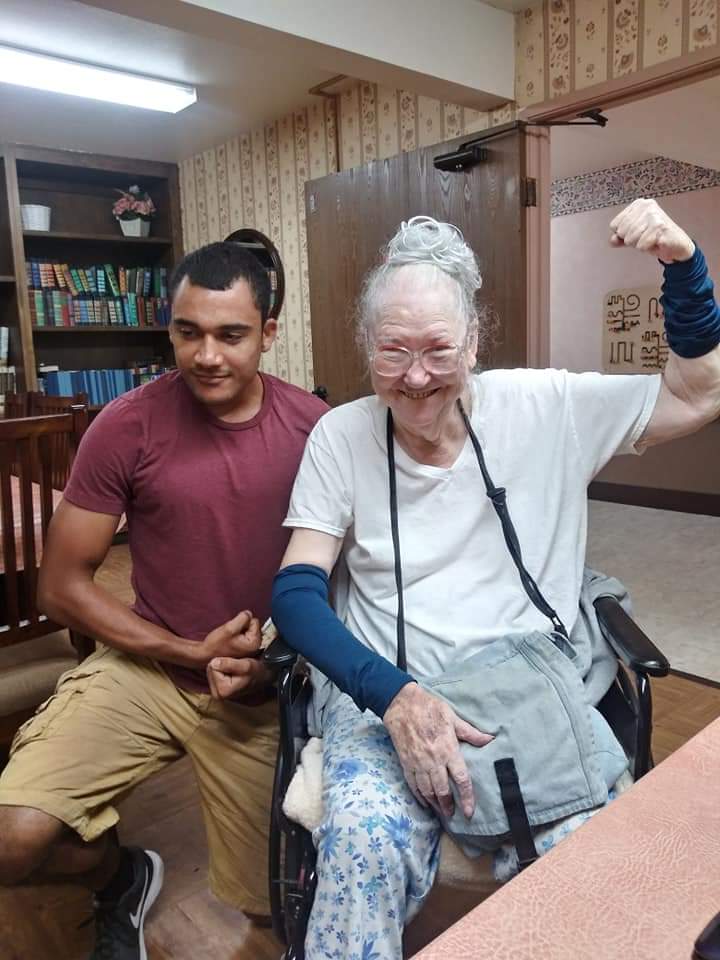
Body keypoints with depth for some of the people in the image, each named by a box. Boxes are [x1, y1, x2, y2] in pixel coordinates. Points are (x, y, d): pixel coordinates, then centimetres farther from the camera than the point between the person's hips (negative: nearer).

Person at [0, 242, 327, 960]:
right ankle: (122, 877, 18)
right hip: (146, 666, 0)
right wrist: (193, 653, -14)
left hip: (264, 689, 1)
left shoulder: (314, 425, -9)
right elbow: (62, 587, -7)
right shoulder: (127, 427, -13)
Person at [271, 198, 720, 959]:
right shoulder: (341, 436, -2)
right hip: (386, 691, -1)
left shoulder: (544, 409, 0)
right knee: (365, 844, -30)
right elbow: (296, 594, -7)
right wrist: (394, 694, -23)